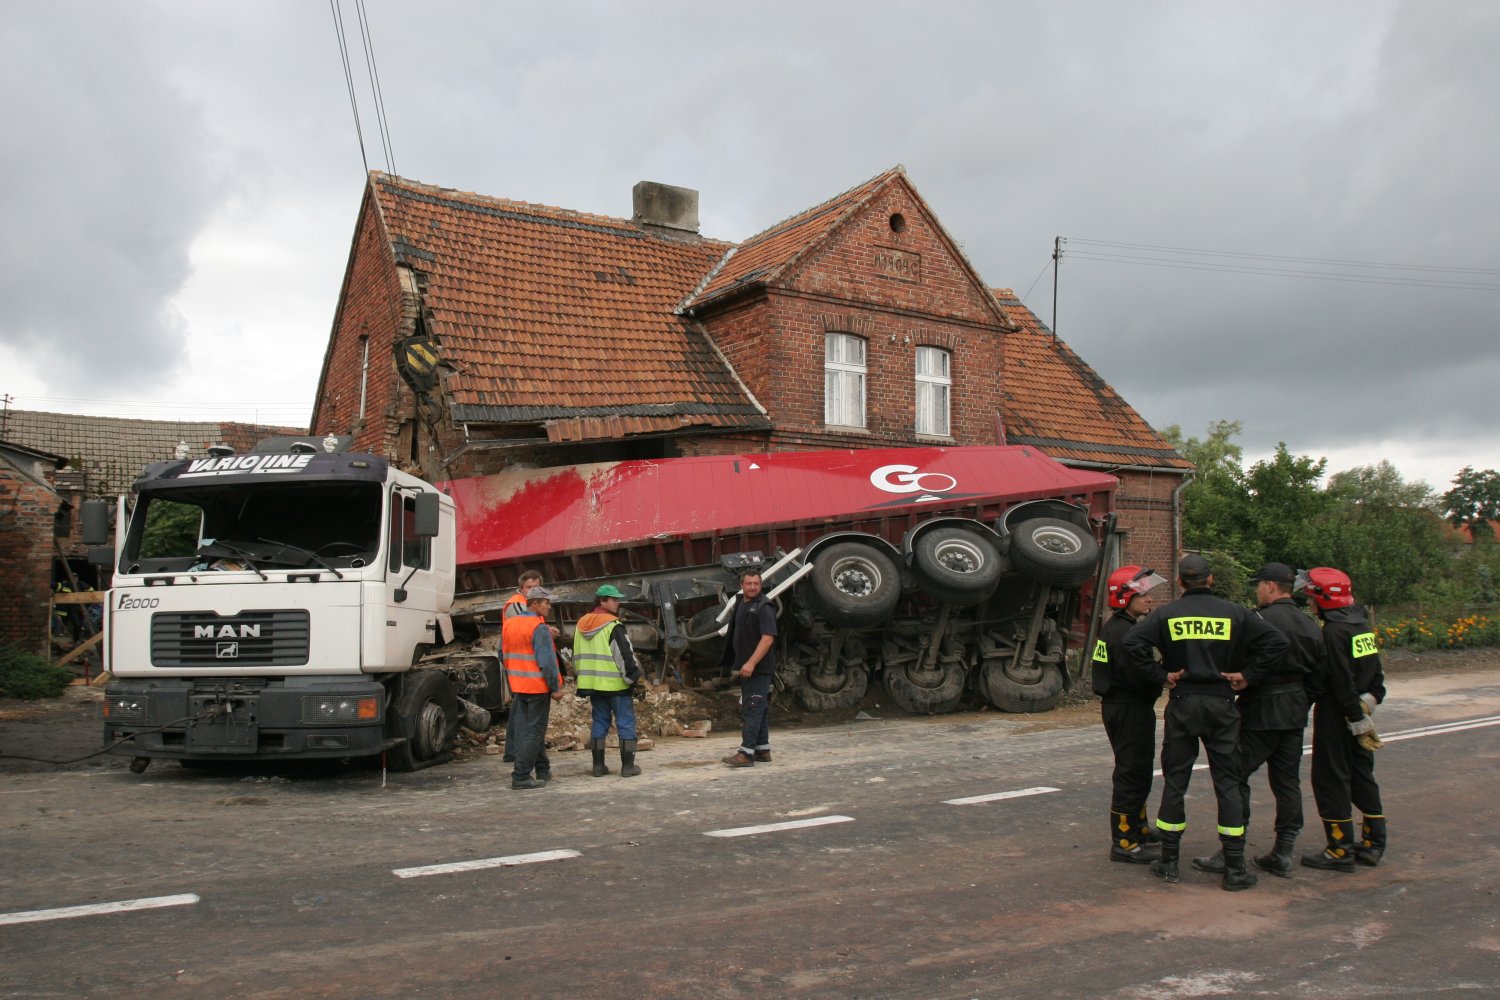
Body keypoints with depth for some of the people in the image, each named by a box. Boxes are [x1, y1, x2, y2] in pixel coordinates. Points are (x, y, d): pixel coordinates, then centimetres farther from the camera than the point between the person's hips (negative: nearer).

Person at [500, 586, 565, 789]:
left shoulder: (508, 624, 10)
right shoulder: (539, 628, -16)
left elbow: (503, 654, 15)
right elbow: (547, 661, -20)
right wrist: (556, 687, -12)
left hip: (517, 686, 8)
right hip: (538, 686, -8)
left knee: (525, 730, 13)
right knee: (534, 731, -2)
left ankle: (543, 770, 22)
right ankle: (521, 776, -3)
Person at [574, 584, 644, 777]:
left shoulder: (581, 625, 10)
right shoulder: (613, 626, -14)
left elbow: (576, 656, 17)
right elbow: (625, 654, -16)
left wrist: (584, 678, 23)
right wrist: (633, 675, -4)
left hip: (593, 683, 7)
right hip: (615, 684, -7)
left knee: (599, 722, 14)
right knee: (626, 723, 1)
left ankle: (598, 765, 14)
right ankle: (627, 766, 1)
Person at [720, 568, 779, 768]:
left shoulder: (763, 607, -13)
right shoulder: (741, 605, 13)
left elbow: (768, 638, -21)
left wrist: (751, 663, -26)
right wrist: (741, 664, 17)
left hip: (759, 668, -9)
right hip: (746, 667, 9)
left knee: (754, 709, -9)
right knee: (758, 709, 14)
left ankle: (746, 753, -9)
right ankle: (763, 750, 21)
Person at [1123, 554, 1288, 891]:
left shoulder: (1166, 614, -1)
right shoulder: (1233, 613, 1)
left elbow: (1132, 642, -14)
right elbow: (1276, 642, -4)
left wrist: (1161, 674, -5)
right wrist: (1248, 673, -1)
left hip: (1182, 703, 0)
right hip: (1221, 704, 0)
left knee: (1174, 781, 8)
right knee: (1227, 783, 6)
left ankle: (1169, 862, 13)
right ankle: (1235, 868, 7)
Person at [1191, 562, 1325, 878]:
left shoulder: (1260, 621, -15)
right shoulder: (1310, 626, 10)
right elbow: (1317, 677, 14)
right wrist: (1300, 704, 21)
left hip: (1260, 711, -8)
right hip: (1294, 715, 8)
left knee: (1236, 776, -2)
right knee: (1287, 781, 12)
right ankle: (1284, 852, 17)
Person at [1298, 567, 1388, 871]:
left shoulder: (1333, 631, -19)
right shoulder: (1362, 624, 9)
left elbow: (1342, 681, -21)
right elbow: (1376, 671, 12)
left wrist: (1356, 720, -17)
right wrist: (1371, 698, 9)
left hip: (1337, 716, -9)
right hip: (1359, 711, 9)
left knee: (1331, 779, -1)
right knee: (1361, 775, 16)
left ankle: (1341, 851, 4)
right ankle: (1373, 843, 23)